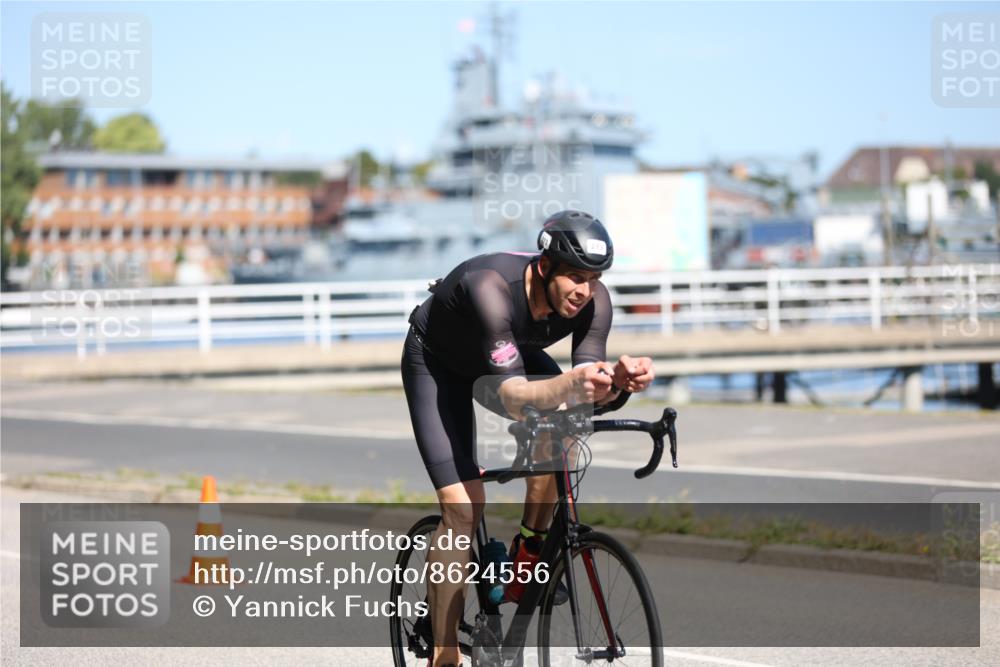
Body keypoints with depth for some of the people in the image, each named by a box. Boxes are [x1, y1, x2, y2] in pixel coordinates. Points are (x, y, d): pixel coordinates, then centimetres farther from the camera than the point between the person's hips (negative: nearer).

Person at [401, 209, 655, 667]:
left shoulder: (593, 300, -26)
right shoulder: (492, 287, -42)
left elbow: (590, 397, -26)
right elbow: (512, 397, -49)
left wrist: (619, 382, -49)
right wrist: (570, 384, -67)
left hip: (511, 352, 5)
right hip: (436, 361, -4)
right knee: (463, 508, -16)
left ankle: (529, 553, -5)